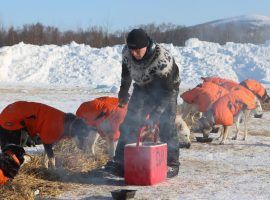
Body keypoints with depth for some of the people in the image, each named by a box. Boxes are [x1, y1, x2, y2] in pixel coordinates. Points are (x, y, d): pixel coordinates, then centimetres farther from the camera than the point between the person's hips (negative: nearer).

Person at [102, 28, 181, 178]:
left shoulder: (162, 60, -39)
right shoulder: (126, 52, -22)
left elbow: (166, 93, -33)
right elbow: (126, 72, 3)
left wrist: (154, 116, -38)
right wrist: (123, 91, 15)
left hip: (167, 86, -5)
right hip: (142, 86, 5)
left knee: (166, 126, -14)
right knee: (130, 122, -2)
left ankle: (172, 164, -2)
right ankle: (120, 161, 1)